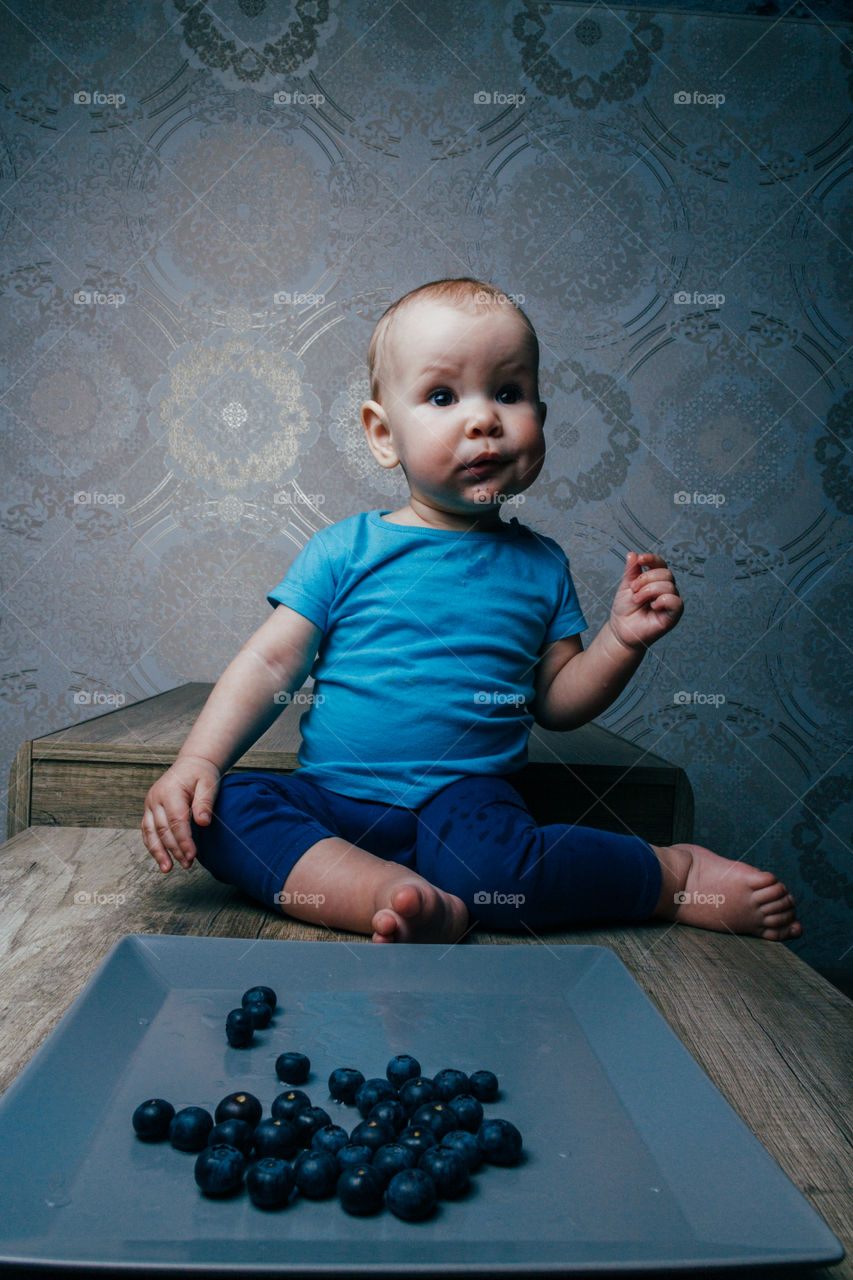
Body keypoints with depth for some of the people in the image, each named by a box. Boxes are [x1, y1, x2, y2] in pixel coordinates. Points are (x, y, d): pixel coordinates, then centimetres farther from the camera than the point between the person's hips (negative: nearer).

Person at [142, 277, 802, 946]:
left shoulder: (539, 565, 8)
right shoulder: (344, 550, 2)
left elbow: (556, 700, 13)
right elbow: (270, 665, 0)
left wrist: (623, 639, -4)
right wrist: (197, 761, -13)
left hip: (466, 798, -1)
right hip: (329, 793, 2)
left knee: (485, 859, -34)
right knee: (220, 807, -24)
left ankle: (679, 873, -10)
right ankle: (400, 898, -31)